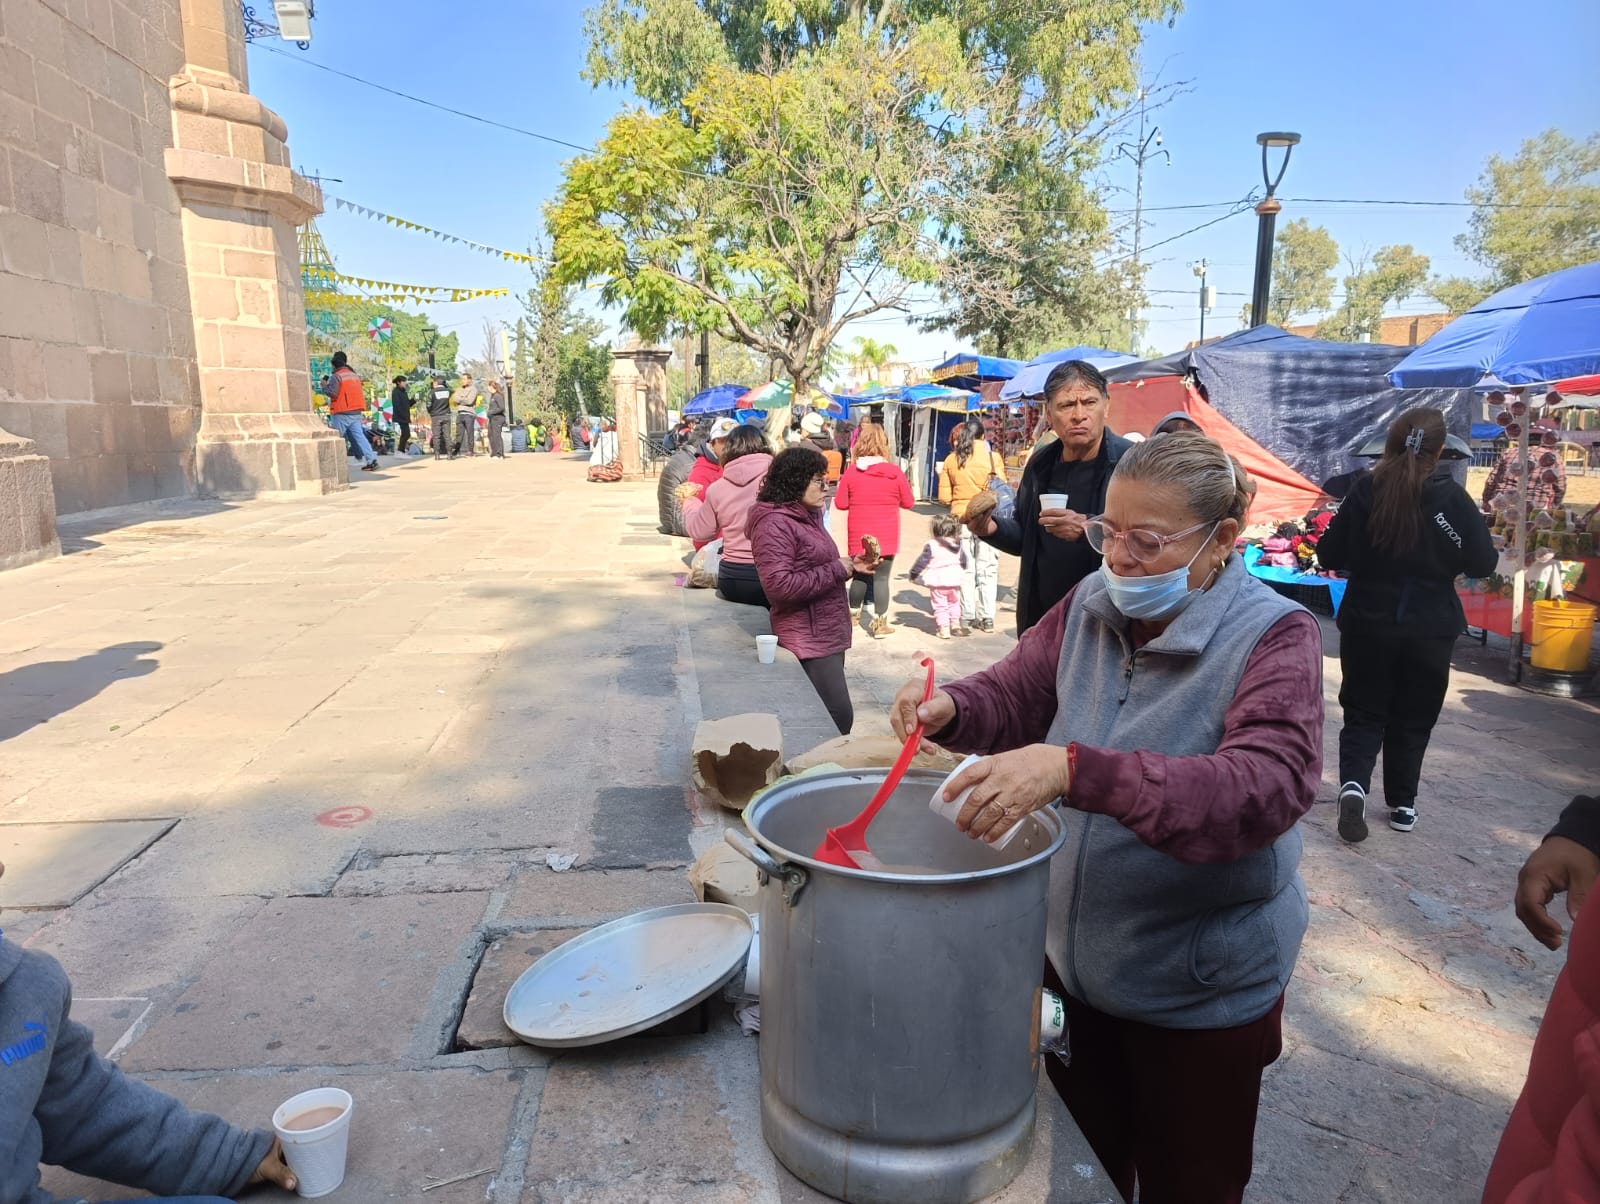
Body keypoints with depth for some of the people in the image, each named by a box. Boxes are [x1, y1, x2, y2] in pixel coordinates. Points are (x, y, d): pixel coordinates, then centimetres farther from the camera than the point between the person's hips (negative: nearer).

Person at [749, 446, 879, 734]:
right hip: (808, 639, -10)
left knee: (832, 717, 15)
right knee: (838, 719, -10)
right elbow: (780, 586, -28)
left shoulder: (808, 516, 15)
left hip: (827, 634, 10)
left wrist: (850, 566, 8)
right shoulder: (774, 523, -17)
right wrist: (837, 570, -19)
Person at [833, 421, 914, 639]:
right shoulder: (895, 472, -6)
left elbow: (840, 503, -1)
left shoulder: (851, 472, -6)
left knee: (859, 575, 18)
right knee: (881, 578, 2)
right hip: (886, 537, -1)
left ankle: (853, 615, 32)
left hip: (859, 537, 2)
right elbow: (908, 503, 2)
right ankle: (880, 624, 3)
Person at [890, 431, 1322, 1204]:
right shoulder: (1092, 603, -6)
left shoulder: (1275, 638, -20)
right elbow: (1017, 694, 3)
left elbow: (1268, 786, -36)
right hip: (1072, 953, 5)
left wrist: (1074, 770, -49)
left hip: (1204, 988, -4)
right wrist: (953, 709, -22)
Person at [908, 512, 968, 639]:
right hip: (954, 580, 4)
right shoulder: (958, 545, 2)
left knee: (940, 606, 5)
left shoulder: (931, 545, -14)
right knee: (954, 603, 25)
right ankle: (955, 623, 30)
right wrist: (962, 570, 34)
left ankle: (943, 629, 4)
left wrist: (914, 573, 2)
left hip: (937, 582, -4)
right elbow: (964, 560, 15)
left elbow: (922, 561, -10)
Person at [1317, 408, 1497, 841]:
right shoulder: (1452, 497, -10)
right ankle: (1402, 805, 24)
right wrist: (1441, 559, 13)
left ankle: (1354, 783, -11)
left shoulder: (1365, 490, -8)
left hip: (1367, 622, 0)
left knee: (1364, 712, 12)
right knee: (1413, 718, 15)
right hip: (1430, 628, 0)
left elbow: (1329, 555, -4)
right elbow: (1483, 563, -6)